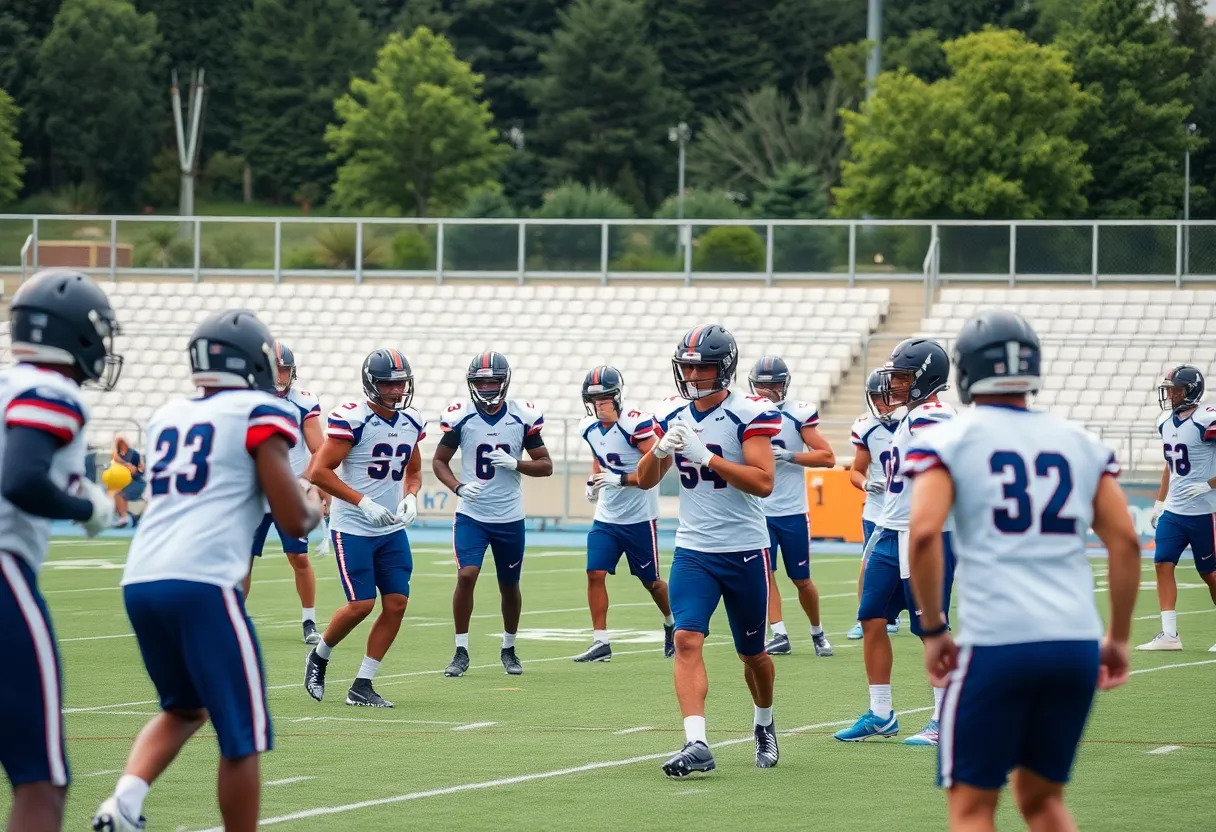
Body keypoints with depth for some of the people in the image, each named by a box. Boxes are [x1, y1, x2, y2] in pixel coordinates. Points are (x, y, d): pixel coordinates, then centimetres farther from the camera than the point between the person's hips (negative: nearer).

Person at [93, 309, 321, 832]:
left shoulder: (166, 417, 19)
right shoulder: (260, 415, 1)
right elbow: (293, 522, -1)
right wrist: (314, 507, 21)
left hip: (141, 582, 7)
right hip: (202, 583, -7)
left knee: (184, 708, 26)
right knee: (242, 735, 4)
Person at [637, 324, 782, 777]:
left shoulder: (749, 414, -11)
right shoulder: (674, 414, 4)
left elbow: (763, 482, -19)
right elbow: (645, 480, 9)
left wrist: (707, 457, -26)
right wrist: (660, 451, -13)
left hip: (745, 551, -3)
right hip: (693, 550, 3)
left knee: (752, 653, 13)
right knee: (687, 640, -16)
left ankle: (764, 724, 40)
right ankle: (696, 744, -23)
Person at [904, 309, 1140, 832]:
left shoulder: (950, 441, 1)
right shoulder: (1080, 443, 14)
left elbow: (923, 533, -12)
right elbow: (1125, 540, 8)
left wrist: (932, 629, -2)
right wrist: (1118, 637, 16)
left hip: (996, 643, -4)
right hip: (1077, 641, 4)